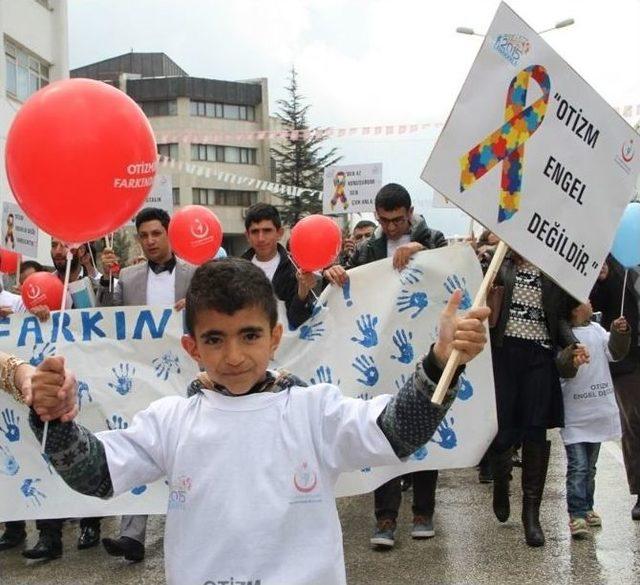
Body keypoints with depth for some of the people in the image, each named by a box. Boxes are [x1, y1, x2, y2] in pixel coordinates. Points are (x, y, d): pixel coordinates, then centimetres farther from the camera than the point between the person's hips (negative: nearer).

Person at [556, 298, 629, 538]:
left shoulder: (597, 329, 7)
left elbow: (615, 353, 9)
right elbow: (562, 370, -26)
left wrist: (620, 333, -6)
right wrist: (571, 359, -47)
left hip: (597, 410, 7)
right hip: (575, 414, -7)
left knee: (590, 466, 18)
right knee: (578, 467, -8)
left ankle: (586, 508, 30)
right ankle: (576, 515, -5)